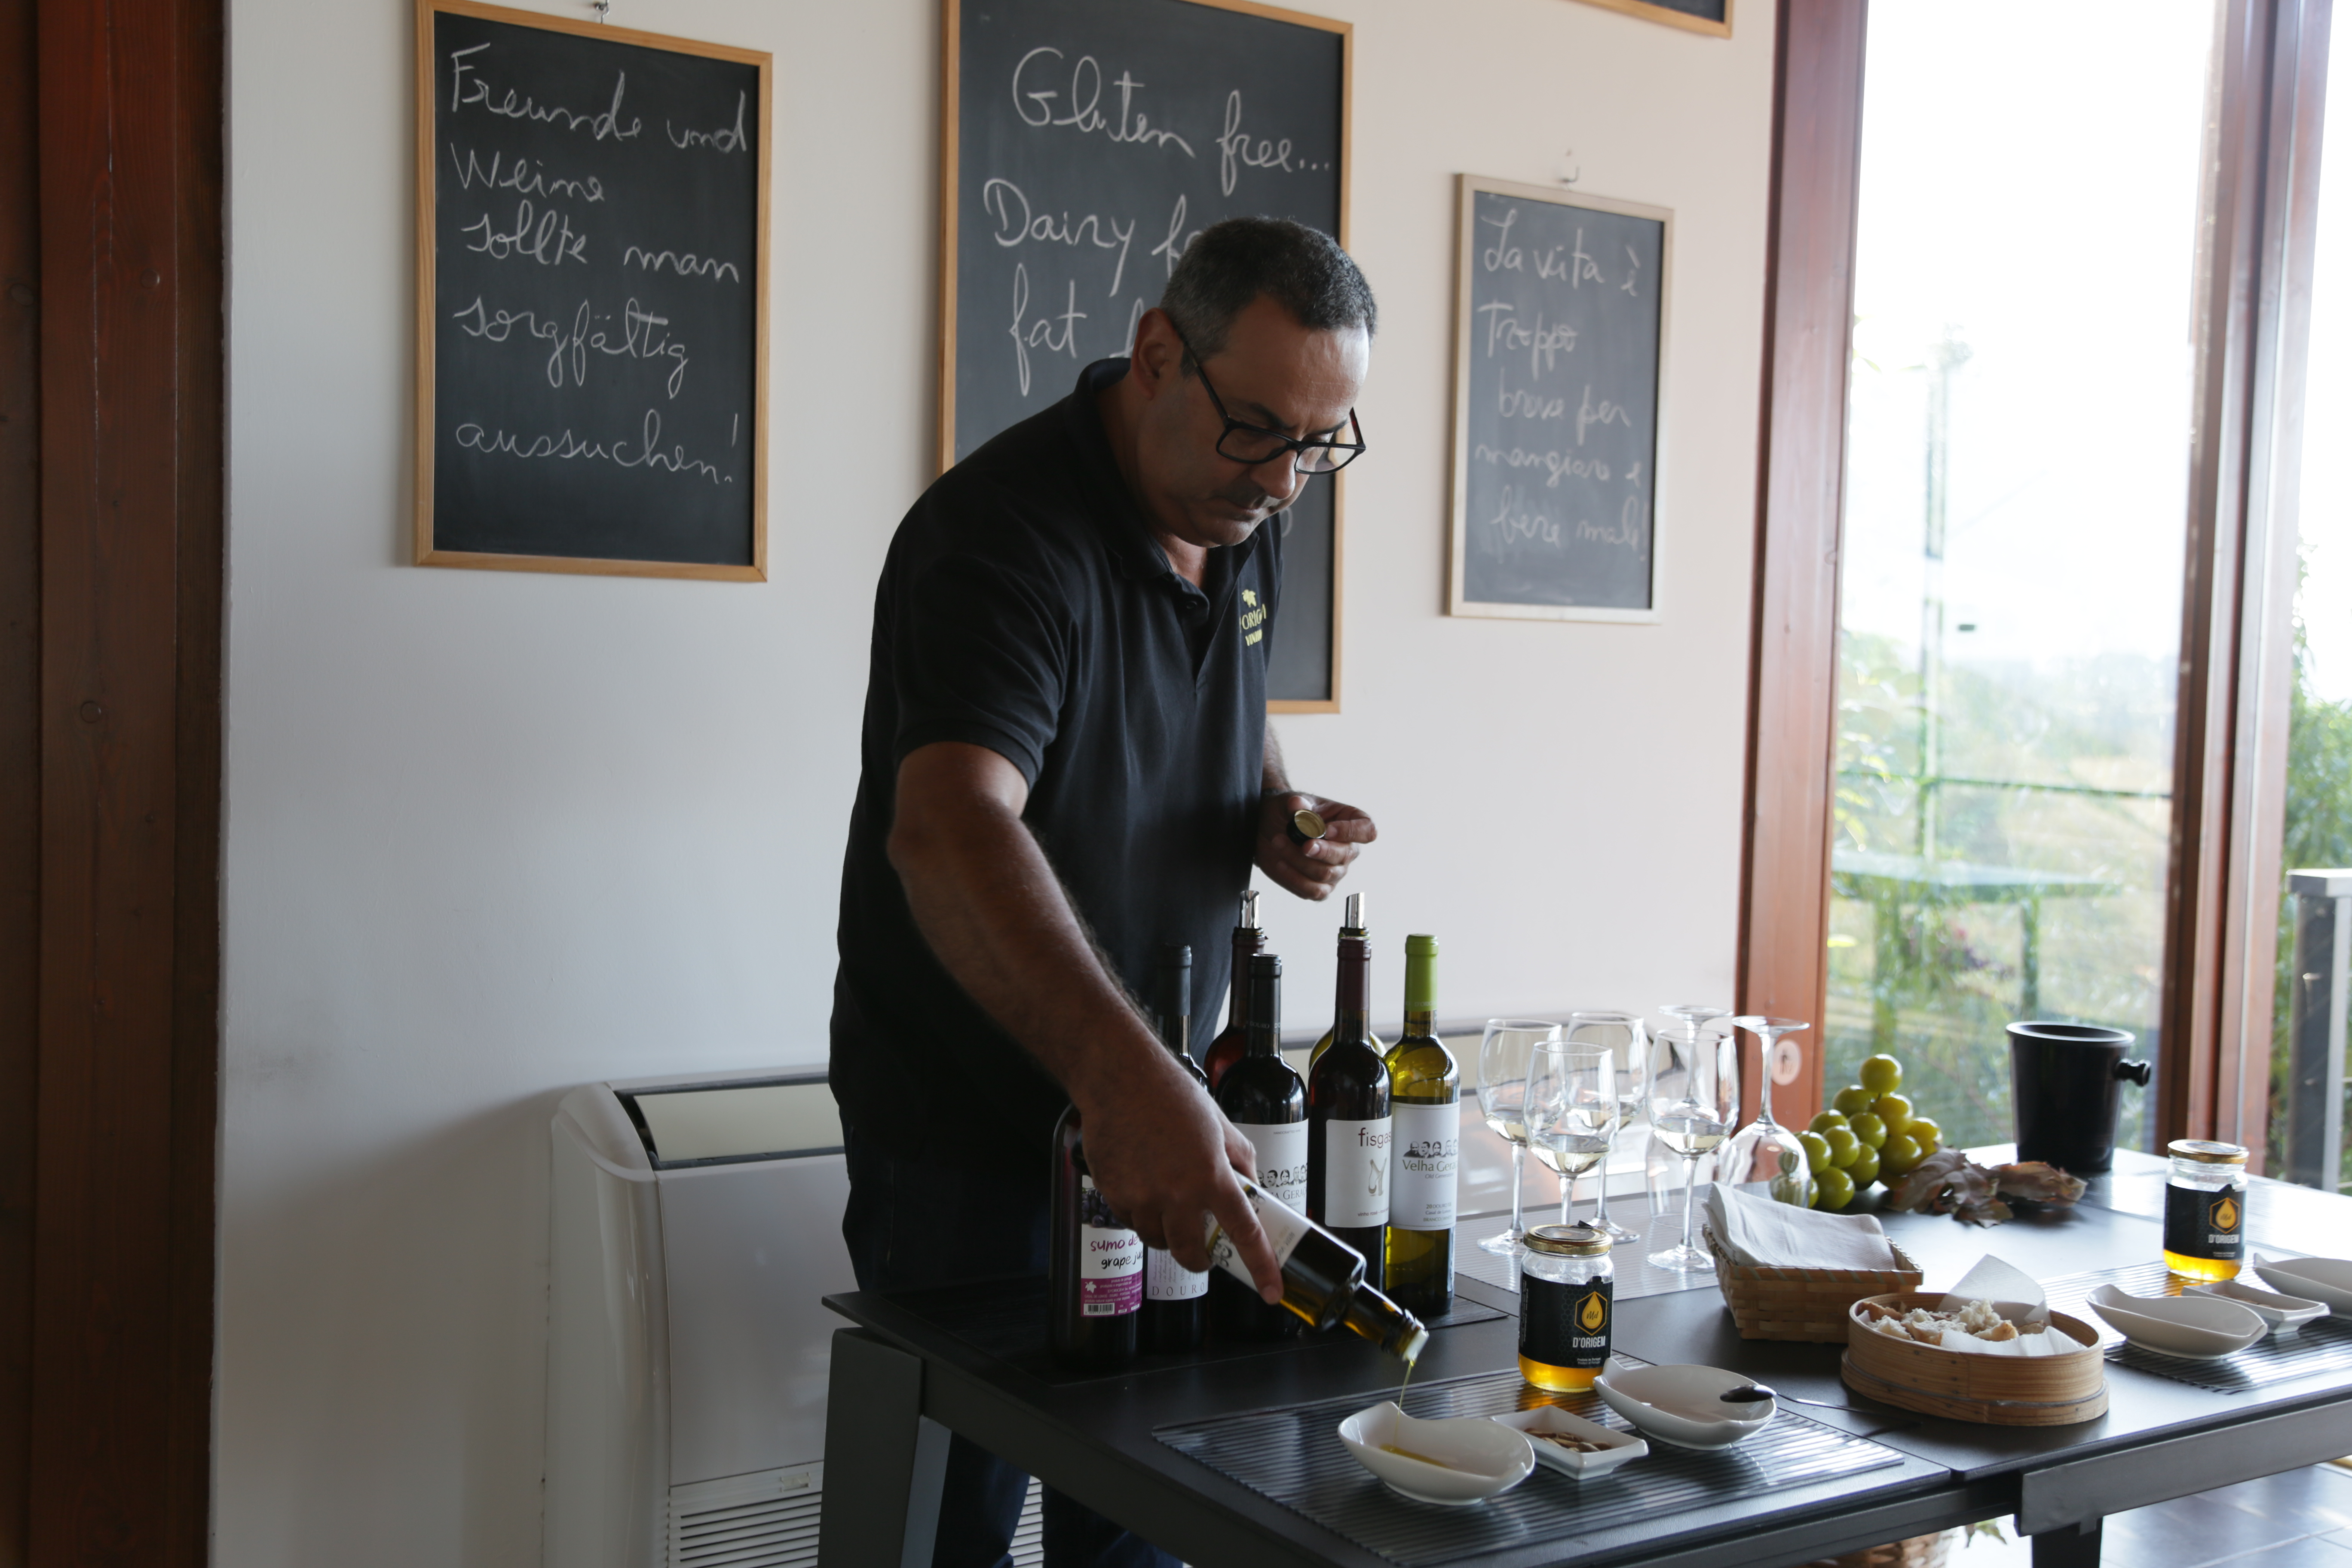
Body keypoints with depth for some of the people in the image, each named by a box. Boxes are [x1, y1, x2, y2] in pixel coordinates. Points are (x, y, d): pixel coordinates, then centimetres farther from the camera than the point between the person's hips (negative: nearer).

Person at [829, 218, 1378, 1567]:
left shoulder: (1246, 520, 1)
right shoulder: (1003, 532, -26)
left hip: (1151, 1101, 7)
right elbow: (948, 831, -43)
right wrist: (1124, 1076, -57)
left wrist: (1276, 811, -3)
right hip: (969, 1119, -7)